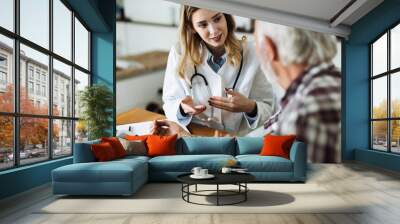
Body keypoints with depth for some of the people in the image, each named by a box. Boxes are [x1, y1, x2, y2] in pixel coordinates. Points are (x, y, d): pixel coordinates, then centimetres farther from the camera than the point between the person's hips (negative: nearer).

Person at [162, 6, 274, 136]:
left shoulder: (251, 53, -8)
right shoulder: (179, 53, -9)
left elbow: (268, 109, -2)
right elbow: (170, 104, -1)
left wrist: (250, 107, -22)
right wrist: (183, 108, -22)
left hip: (238, 139, 0)